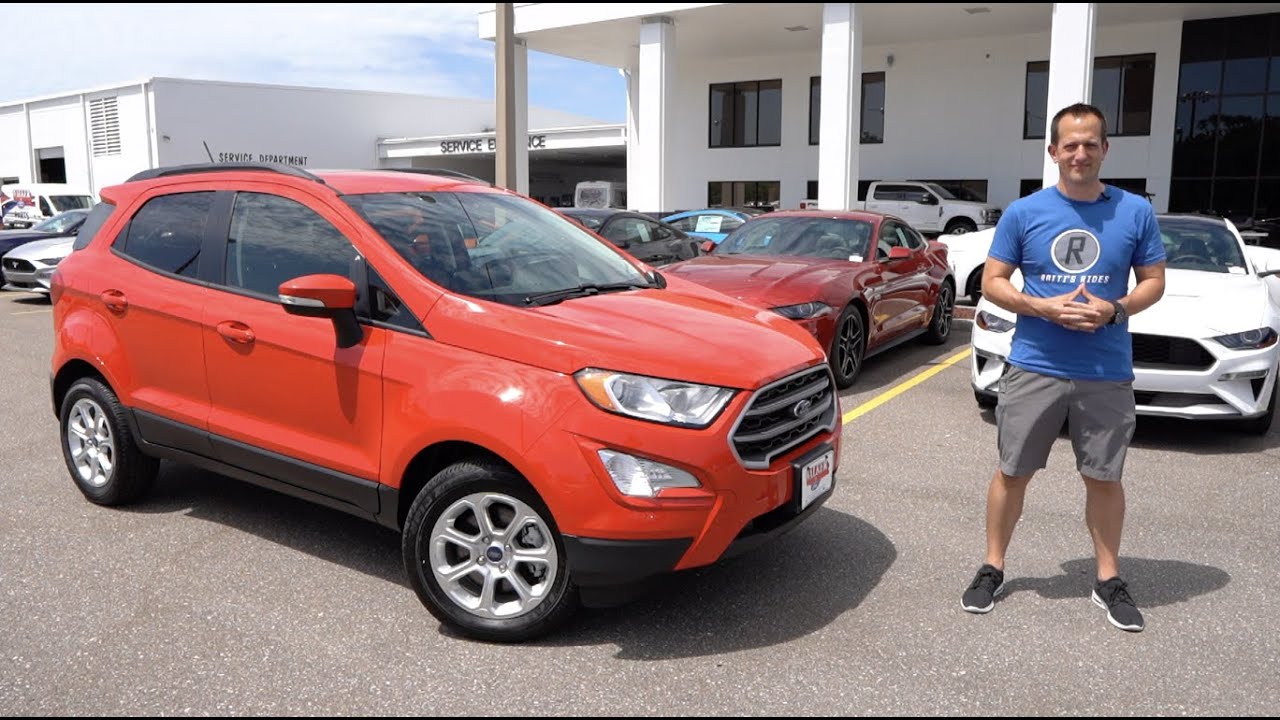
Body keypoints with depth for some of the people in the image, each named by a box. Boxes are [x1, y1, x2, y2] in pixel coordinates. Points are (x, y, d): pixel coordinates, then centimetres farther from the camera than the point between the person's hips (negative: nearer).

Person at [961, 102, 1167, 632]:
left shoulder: (1135, 212, 2)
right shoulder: (1024, 213, -1)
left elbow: (1154, 282, 7)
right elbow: (992, 282, 1)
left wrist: (1114, 310, -14)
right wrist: (1043, 307, -16)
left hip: (1107, 374, 1)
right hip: (1033, 368, 0)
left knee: (1104, 478, 11)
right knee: (1012, 472, 7)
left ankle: (1108, 580, 27)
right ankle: (992, 569, 22)